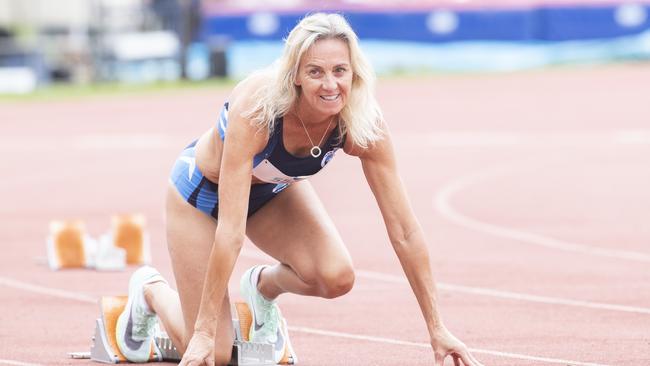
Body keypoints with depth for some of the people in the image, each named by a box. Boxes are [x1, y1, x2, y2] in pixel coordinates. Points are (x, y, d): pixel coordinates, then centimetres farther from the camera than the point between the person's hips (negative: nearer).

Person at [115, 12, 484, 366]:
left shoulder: (363, 123, -29)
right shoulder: (257, 108, -40)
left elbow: (404, 230, -23)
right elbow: (231, 231, -41)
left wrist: (437, 328, -23)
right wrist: (204, 334, -40)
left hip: (276, 189, 4)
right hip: (204, 190, -4)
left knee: (337, 276, -25)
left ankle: (264, 285, 10)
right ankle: (150, 290, 26)